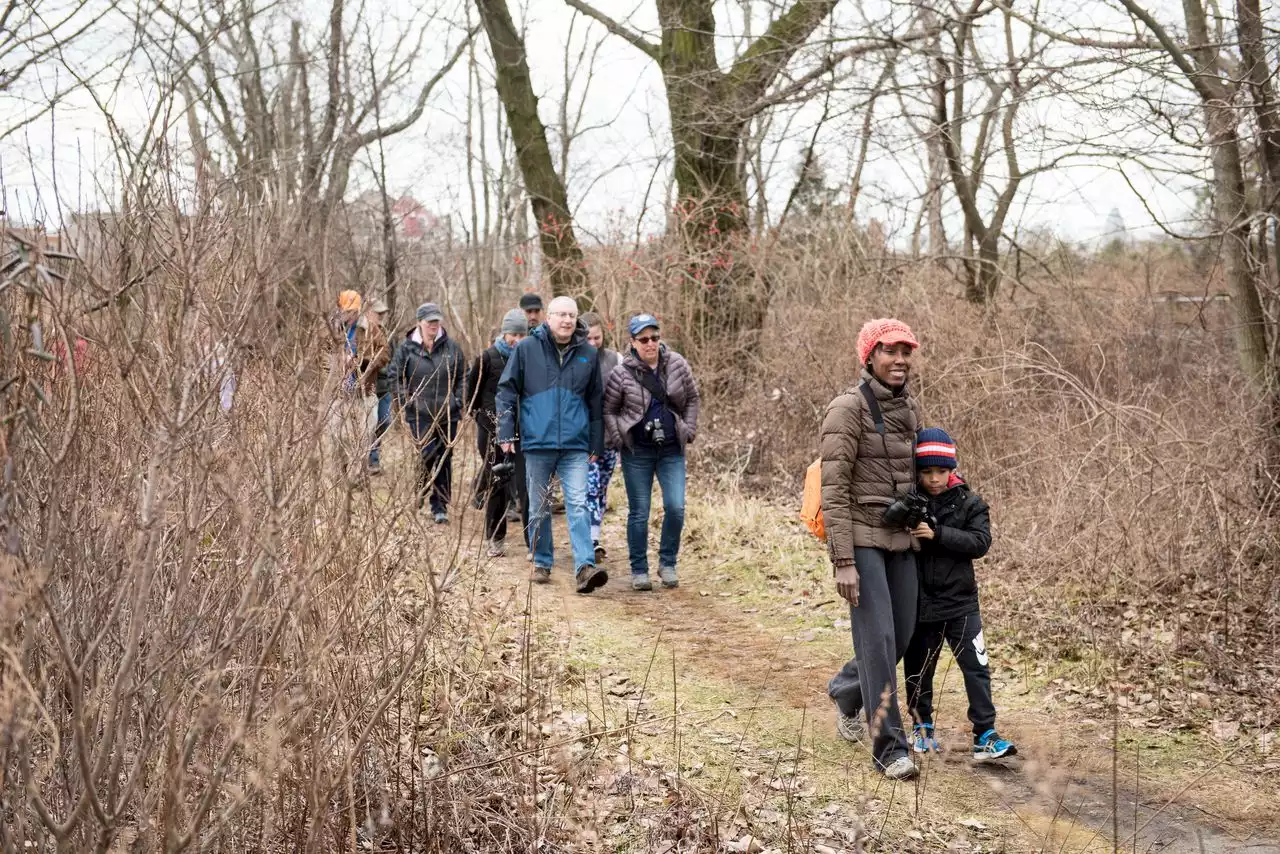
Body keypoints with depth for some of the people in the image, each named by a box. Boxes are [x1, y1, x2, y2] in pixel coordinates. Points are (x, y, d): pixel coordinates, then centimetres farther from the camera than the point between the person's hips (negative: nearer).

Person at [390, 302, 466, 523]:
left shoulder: (451, 347, 4)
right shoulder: (406, 348, -1)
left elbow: (462, 377, 11)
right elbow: (396, 377, 3)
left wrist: (457, 401, 1)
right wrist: (406, 401, -6)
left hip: (447, 414, 2)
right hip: (420, 414, -2)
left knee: (444, 459, 6)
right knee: (427, 454, -13)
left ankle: (441, 507, 14)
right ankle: (421, 491, 14)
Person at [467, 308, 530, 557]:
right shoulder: (488, 358, -1)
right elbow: (472, 391, 5)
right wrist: (483, 418, -1)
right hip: (493, 431, 0)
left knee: (526, 483, -9)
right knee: (496, 484, 8)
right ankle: (495, 539, 22)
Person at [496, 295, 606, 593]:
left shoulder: (588, 354, 6)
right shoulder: (527, 349, -1)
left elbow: (595, 401, 13)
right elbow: (506, 390, 3)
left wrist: (597, 443, 12)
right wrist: (505, 433, -4)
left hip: (575, 446, 0)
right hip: (537, 444, 0)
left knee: (578, 505, -10)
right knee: (539, 508, 10)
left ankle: (585, 567, -16)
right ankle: (541, 563, 24)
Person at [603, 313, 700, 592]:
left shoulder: (676, 364, 1)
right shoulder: (622, 373, -7)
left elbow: (692, 399, 13)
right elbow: (607, 410, 3)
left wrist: (689, 431, 5)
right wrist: (619, 439, -5)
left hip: (672, 451, 2)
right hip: (637, 452, -2)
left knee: (675, 508, -6)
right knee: (639, 513, 4)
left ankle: (667, 563, 13)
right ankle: (639, 570, 16)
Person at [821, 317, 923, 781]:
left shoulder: (910, 407, 10)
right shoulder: (849, 407, -12)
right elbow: (834, 487, -15)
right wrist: (843, 562, -19)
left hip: (902, 536, 7)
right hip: (861, 537, -7)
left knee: (902, 635, 12)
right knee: (877, 636, -9)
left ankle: (846, 693, 40)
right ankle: (890, 746, -1)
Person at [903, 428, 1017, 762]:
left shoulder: (969, 503, -2)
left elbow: (980, 542, -14)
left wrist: (937, 534, -23)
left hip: (959, 601, -1)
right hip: (919, 602, 1)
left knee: (975, 666, -3)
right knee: (919, 668, 12)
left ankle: (985, 735, 2)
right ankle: (922, 727, 29)